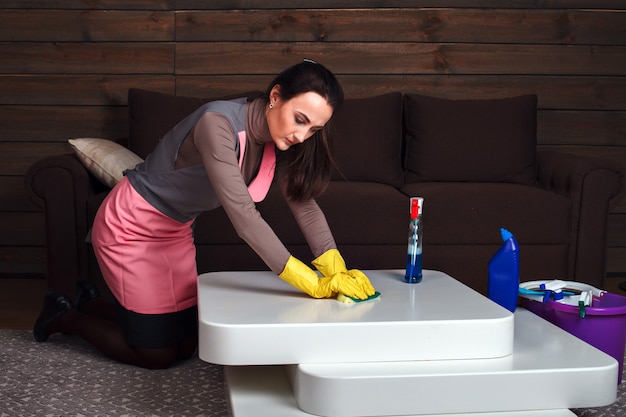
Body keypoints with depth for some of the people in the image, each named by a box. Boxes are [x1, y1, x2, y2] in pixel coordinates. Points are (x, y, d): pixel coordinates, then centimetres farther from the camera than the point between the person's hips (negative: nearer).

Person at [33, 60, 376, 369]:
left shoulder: (277, 139, -10)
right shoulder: (218, 124, -34)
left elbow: (304, 204, -11)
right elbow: (243, 216, -40)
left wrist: (337, 272, -25)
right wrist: (316, 284, -40)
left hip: (175, 231, 8)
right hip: (129, 229, -8)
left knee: (186, 345, 12)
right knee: (157, 355, 1)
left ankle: (90, 303, 32)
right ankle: (65, 317, 23)